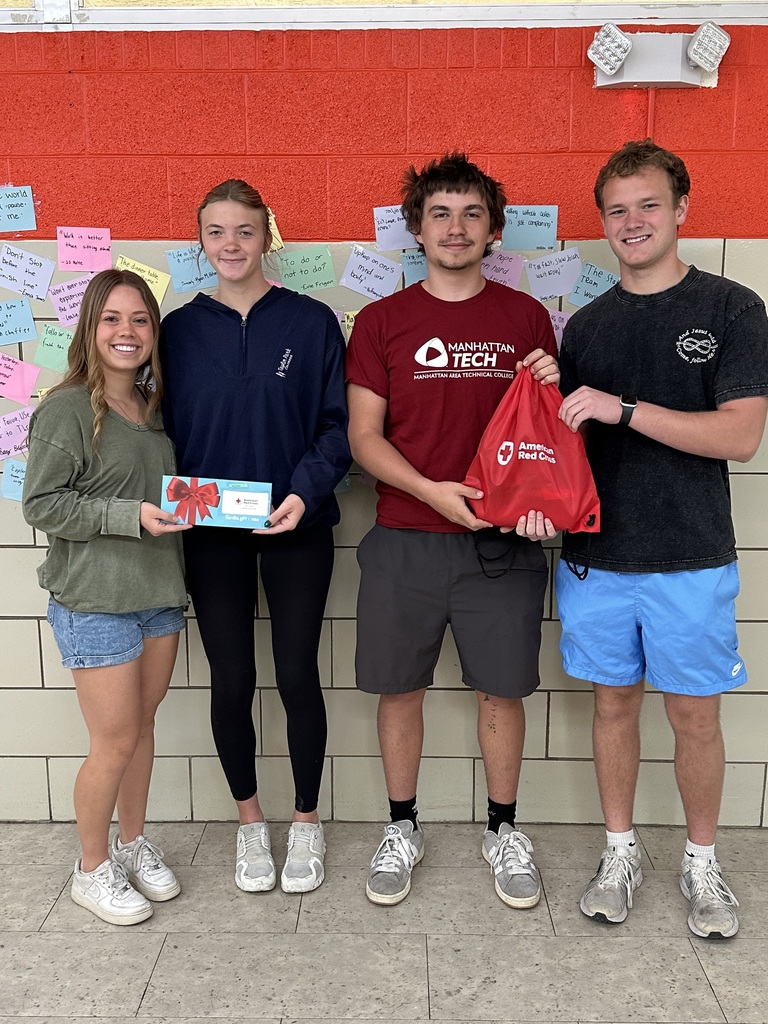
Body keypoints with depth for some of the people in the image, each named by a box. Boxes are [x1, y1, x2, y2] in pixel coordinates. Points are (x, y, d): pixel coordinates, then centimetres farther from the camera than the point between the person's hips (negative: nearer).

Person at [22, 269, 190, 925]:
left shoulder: (155, 407, 9)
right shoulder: (67, 409, -12)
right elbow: (41, 504, -14)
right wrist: (131, 516, -22)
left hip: (159, 594, 7)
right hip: (94, 601, -6)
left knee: (142, 725, 17)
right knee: (115, 742, 1)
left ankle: (133, 844, 37)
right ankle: (92, 870, 24)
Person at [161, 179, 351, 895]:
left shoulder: (312, 322, -1)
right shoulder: (180, 329, 5)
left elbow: (337, 424, -2)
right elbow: (167, 428, 8)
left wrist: (305, 491, -17)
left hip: (296, 526, -1)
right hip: (212, 533, 2)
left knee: (297, 675, 4)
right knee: (231, 680, 8)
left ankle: (306, 822, 26)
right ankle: (249, 821, 29)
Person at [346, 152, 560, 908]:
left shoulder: (526, 317, 6)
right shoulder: (381, 321, 3)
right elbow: (363, 436, -1)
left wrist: (554, 387, -12)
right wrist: (432, 491, -15)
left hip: (501, 543, 1)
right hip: (404, 541, 0)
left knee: (502, 689, 9)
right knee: (399, 688, 9)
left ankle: (503, 830, 29)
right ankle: (402, 828, 29)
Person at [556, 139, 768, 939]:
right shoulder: (588, 324, 9)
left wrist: (625, 408, -21)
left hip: (691, 558, -3)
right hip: (597, 556, 3)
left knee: (695, 715, 8)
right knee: (614, 702, 12)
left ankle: (702, 862, 29)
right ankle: (620, 851, 30)